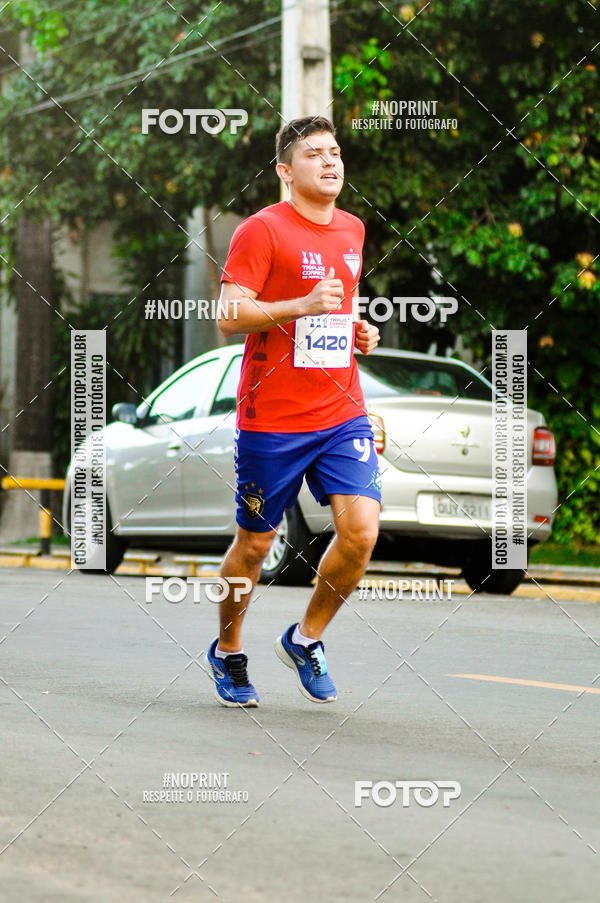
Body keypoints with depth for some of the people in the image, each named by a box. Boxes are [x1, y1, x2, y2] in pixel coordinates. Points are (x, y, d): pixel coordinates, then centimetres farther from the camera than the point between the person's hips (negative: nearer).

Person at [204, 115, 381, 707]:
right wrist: (302, 306, -27)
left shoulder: (351, 230, 13)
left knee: (361, 530, -12)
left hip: (343, 414, 5)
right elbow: (229, 316, -15)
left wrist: (359, 331, 10)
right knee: (255, 542, 6)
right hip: (271, 418, -5)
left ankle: (306, 638, 10)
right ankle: (227, 653, 29)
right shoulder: (262, 229, -8)